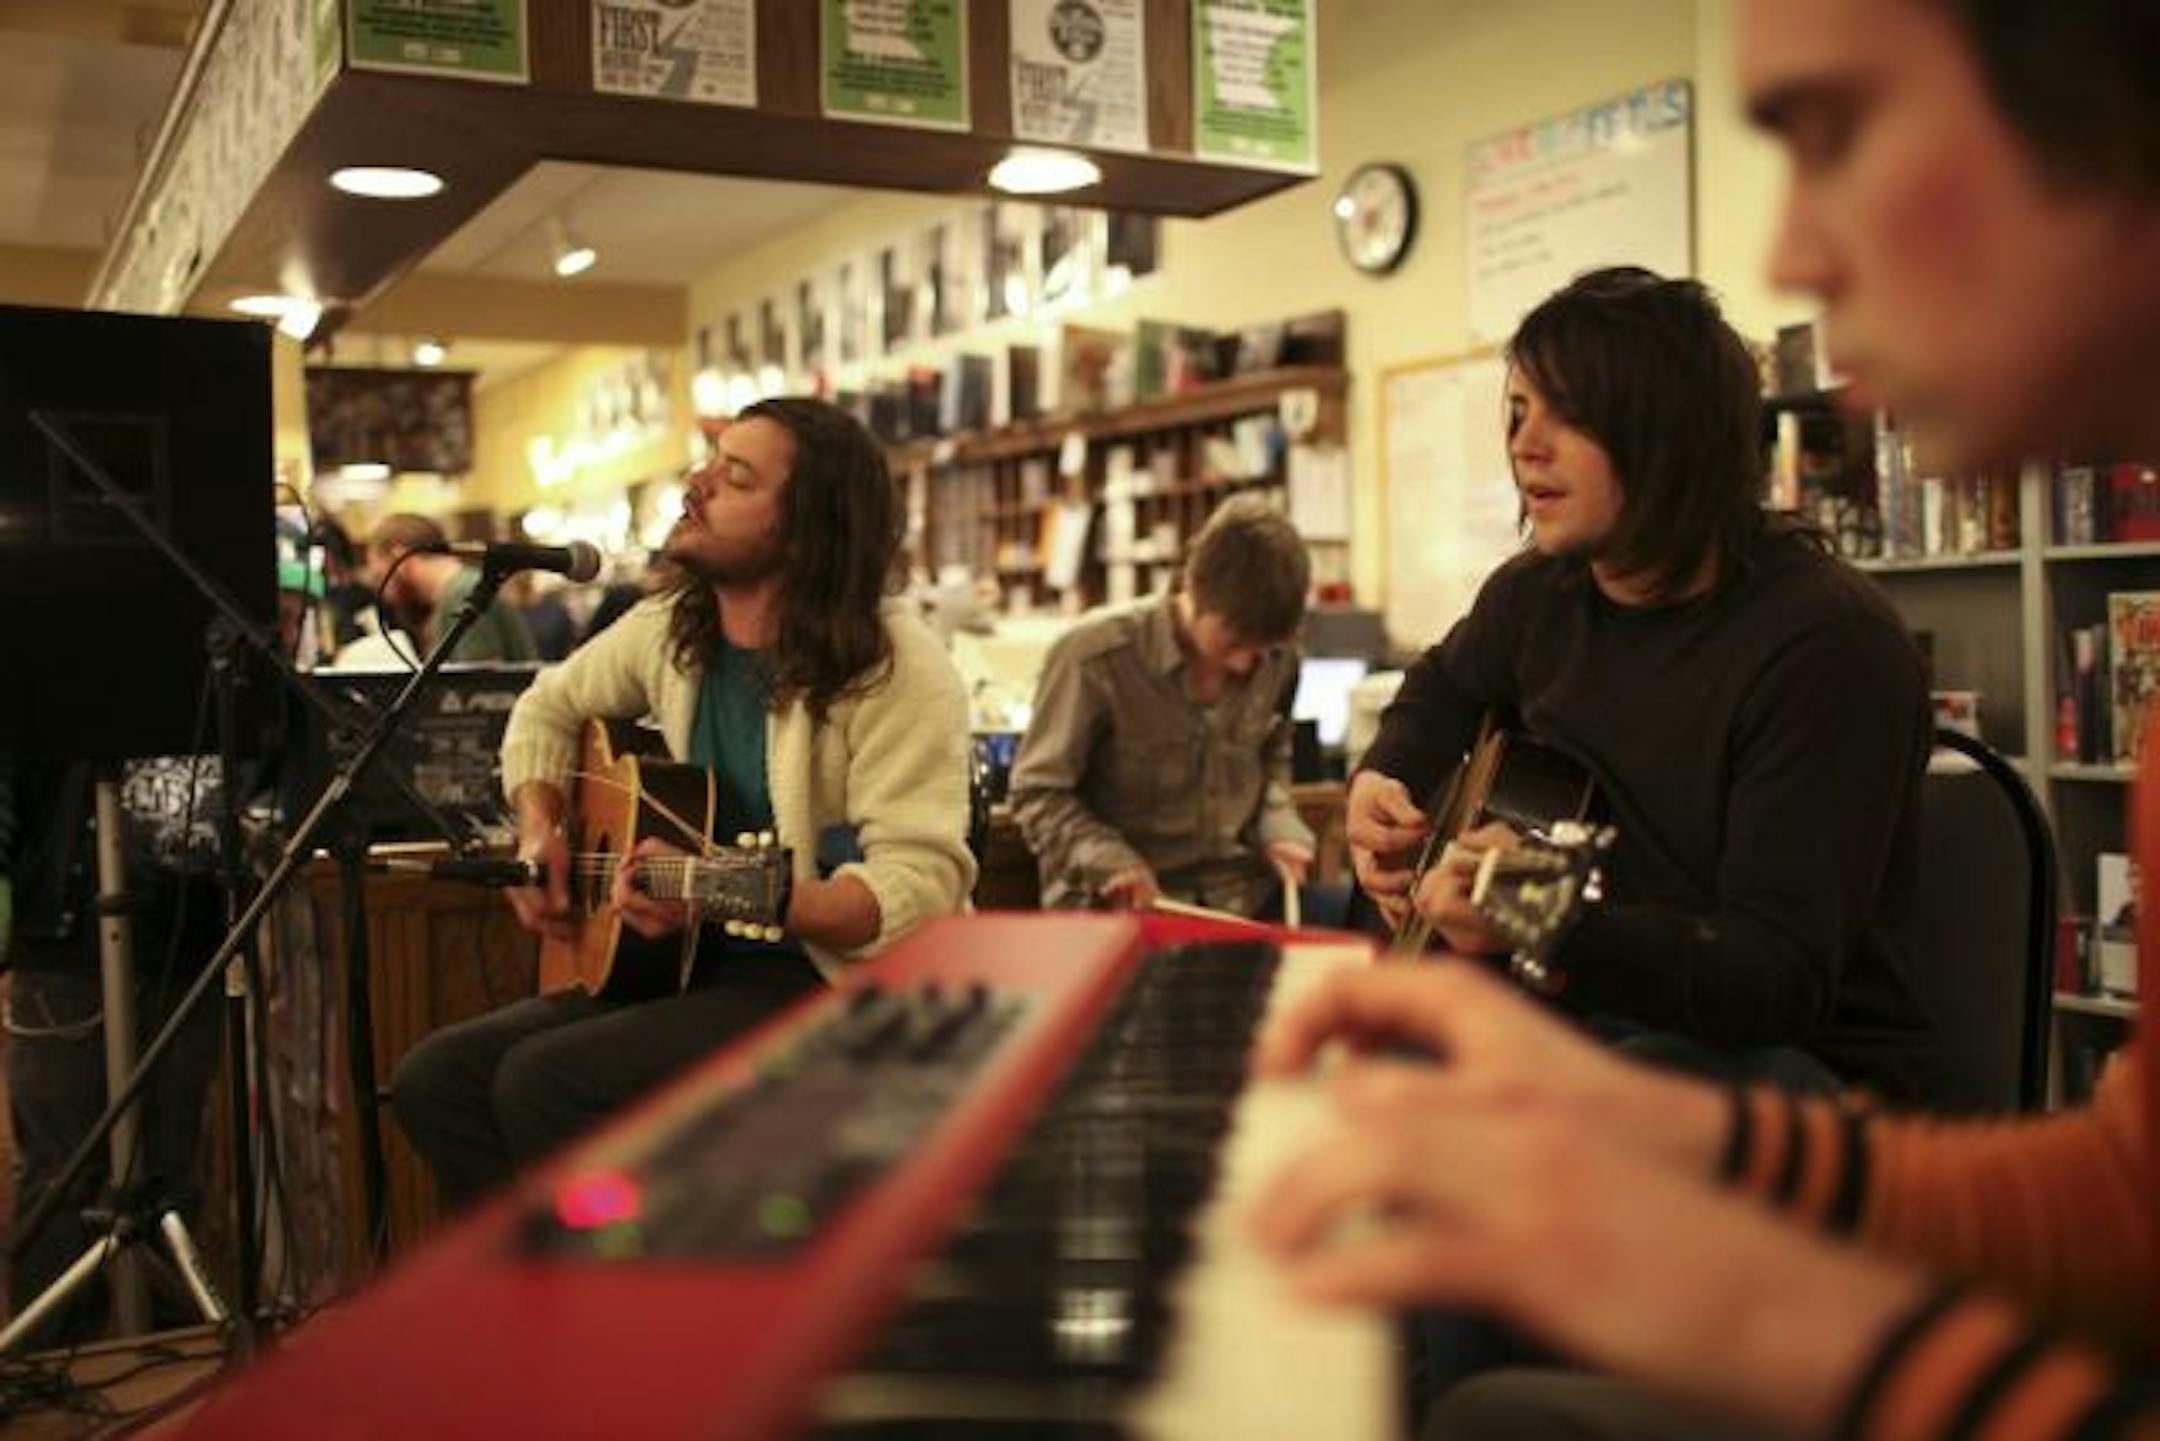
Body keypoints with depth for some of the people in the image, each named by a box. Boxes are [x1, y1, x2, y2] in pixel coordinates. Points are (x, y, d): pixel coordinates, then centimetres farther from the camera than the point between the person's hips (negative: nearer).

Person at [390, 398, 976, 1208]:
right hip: (697, 963, 8)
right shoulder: (671, 629, 6)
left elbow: (921, 883, -25)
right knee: (436, 1077, -7)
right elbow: (549, 708, 24)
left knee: (545, 1081, -24)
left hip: (839, 982, -7)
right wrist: (539, 833, 6)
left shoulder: (894, 669, -17)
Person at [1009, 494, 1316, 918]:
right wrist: (1108, 862, -21)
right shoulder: (1094, 657, -14)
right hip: (1114, 904, -5)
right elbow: (1038, 794, -7)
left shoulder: (1278, 659, 1)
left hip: (1238, 895, 5)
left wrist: (1279, 830, 3)